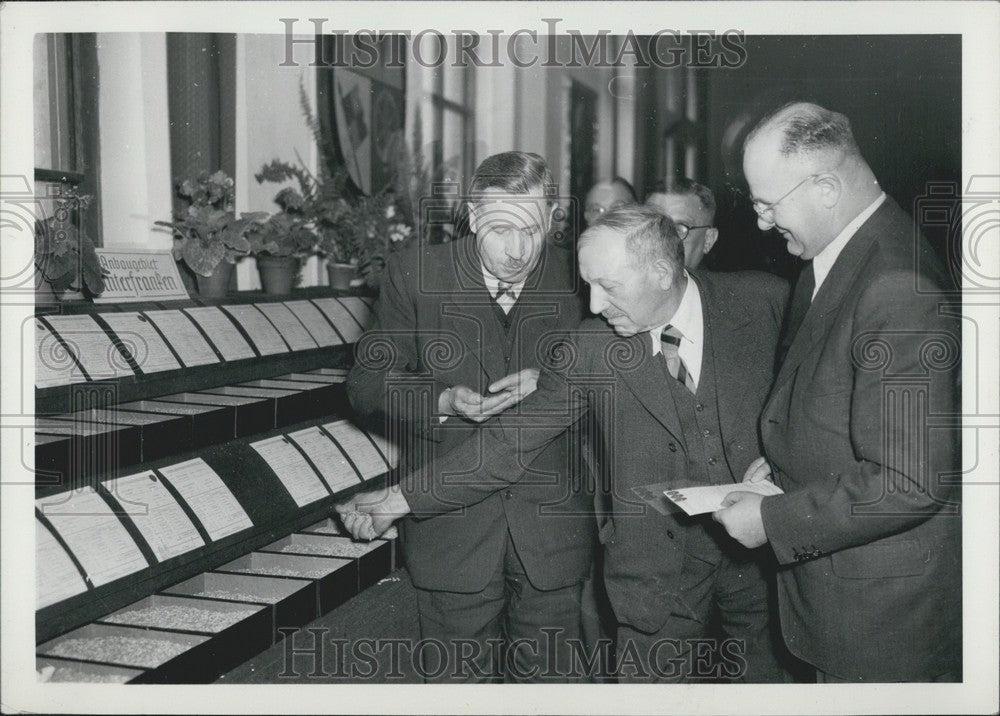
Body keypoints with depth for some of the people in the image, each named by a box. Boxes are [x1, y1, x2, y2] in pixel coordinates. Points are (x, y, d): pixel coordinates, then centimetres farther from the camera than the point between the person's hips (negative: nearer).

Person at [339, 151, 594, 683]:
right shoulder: (414, 274, -5)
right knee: (460, 679, 10)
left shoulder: (573, 280, -2)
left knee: (547, 677, 14)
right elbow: (366, 384, -3)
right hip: (453, 530, -1)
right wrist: (443, 401, -21)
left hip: (552, 533, 1)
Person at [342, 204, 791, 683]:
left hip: (763, 544, 1)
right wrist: (404, 498, -7)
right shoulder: (589, 348, -8)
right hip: (658, 573, 0)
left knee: (765, 678, 14)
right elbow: (510, 442, -5)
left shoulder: (763, 302, -9)